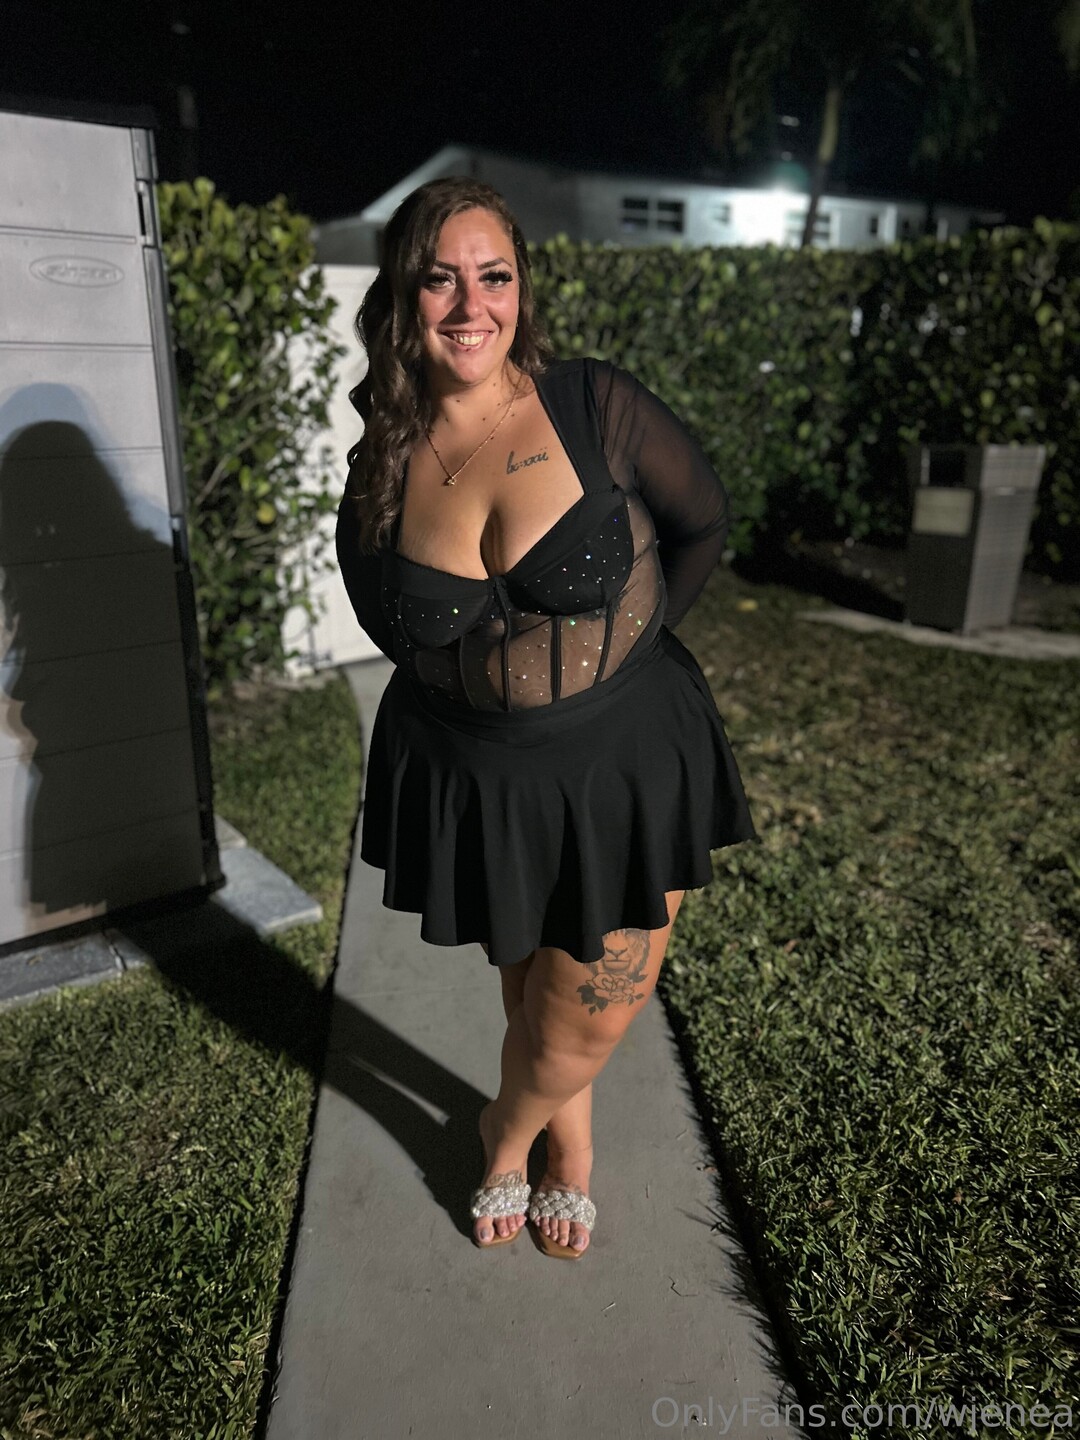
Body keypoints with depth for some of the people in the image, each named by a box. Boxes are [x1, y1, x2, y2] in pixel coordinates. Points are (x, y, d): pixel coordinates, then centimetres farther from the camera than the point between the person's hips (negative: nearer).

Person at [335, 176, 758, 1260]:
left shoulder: (596, 408, -13)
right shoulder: (381, 467, -5)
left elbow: (705, 523, 1)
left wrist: (622, 641, 1)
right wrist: (488, 671, 4)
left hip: (625, 758, -1)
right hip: (469, 774, 2)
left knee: (593, 1007, 7)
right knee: (530, 983, 19)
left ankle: (509, 1131, 42)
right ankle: (569, 1144, 51)